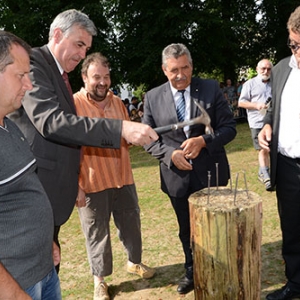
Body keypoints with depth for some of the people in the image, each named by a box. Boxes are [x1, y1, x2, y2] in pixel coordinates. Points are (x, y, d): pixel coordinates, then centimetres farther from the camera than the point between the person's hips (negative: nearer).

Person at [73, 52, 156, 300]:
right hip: (92, 184, -5)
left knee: (131, 224, 18)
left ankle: (134, 262, 42)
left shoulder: (117, 102, 8)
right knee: (97, 233, 8)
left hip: (123, 177, 5)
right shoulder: (73, 104, -10)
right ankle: (100, 280, 28)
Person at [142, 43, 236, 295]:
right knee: (187, 230, 19)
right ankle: (192, 272, 42)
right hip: (177, 176, 1)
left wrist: (203, 141, -22)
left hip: (210, 173, -1)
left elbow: (229, 127, -5)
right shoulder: (153, 97, -2)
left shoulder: (211, 88, -4)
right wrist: (170, 154, -18)